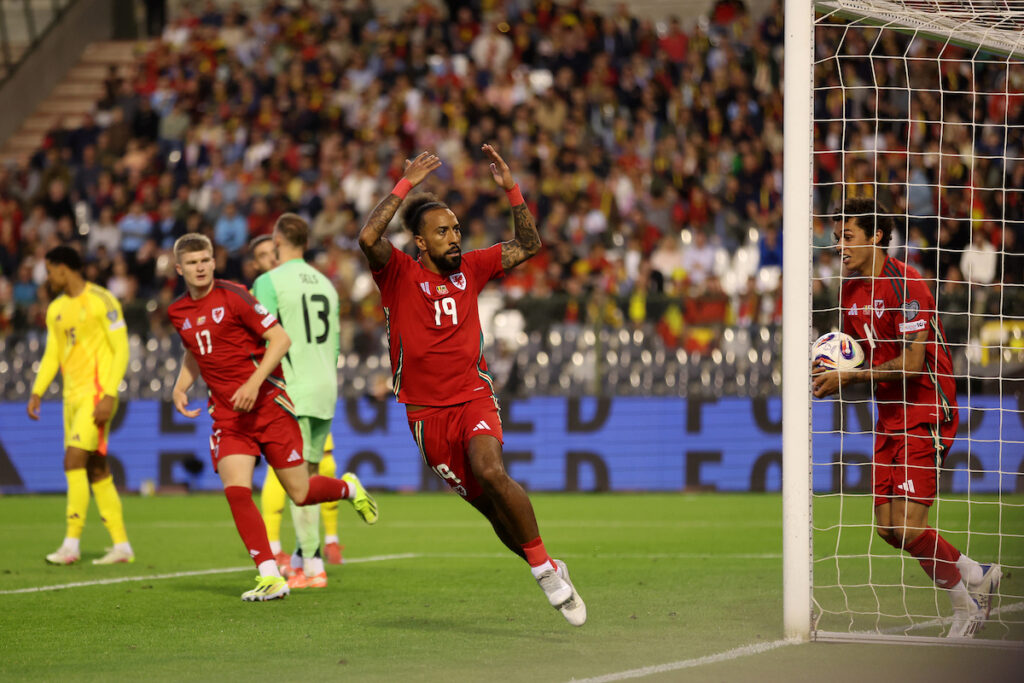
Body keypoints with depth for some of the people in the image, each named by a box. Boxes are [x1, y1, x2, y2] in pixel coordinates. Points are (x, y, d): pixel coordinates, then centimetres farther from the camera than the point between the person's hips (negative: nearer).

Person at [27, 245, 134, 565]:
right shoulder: (56, 309, 15)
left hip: (96, 394, -8)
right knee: (97, 470, 7)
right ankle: (121, 546, 11)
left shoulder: (101, 301, -9)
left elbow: (121, 349, -12)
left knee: (74, 460, -16)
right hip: (72, 395, 8)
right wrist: (37, 392, 5)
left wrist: (109, 395, -19)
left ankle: (72, 544, -15)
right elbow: (52, 355, 19)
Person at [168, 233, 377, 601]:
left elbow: (280, 338, -12)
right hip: (227, 415, 4)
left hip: (268, 405, -4)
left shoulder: (232, 296, -11)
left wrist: (254, 383, -22)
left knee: (300, 493, 1)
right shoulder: (177, 312, 7)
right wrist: (180, 387, 10)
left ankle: (348, 488, 36)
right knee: (236, 490, -17)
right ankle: (270, 577, -12)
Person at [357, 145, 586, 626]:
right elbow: (368, 238, -25)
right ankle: (548, 571, 21)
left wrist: (511, 189, 0)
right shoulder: (399, 274, -5)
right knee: (485, 502, 2)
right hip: (426, 410, 0)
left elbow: (528, 246, 11)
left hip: (474, 397, 0)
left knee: (490, 471, -28)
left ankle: (543, 565, -16)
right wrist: (405, 185, -24)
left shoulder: (470, 268, 6)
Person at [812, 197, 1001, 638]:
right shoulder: (851, 289, 9)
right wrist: (832, 373, -3)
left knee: (907, 526, -14)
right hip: (889, 418, 9)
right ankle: (976, 576, 21)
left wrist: (849, 378, -21)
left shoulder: (904, 284, -17)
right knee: (887, 525, 3)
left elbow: (912, 362, -22)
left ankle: (965, 599, 7)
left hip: (926, 415, -9)